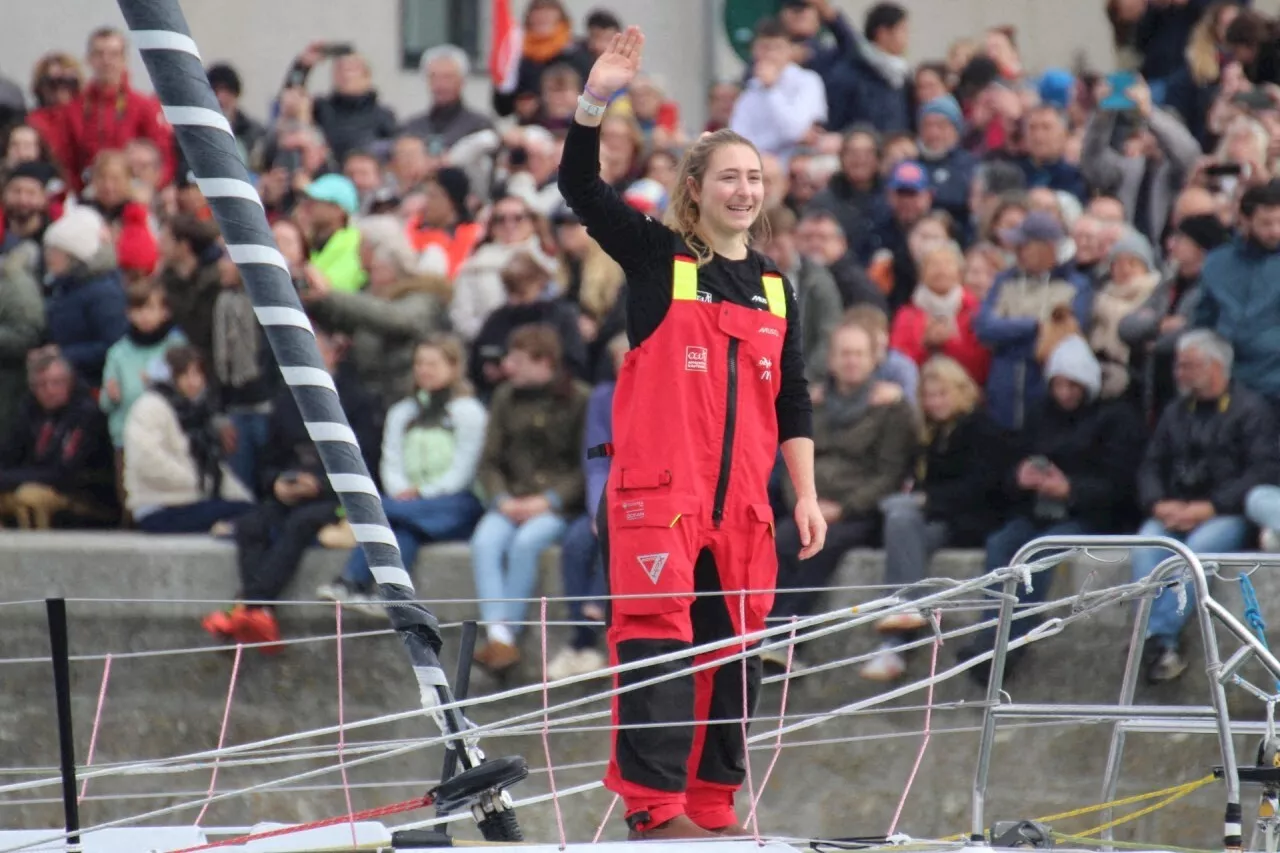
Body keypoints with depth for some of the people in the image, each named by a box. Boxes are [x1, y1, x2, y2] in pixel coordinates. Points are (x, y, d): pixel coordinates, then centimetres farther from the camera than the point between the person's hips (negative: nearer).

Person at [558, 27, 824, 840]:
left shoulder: (776, 289, 15)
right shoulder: (656, 255, 2)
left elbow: (793, 400, 17)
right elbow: (581, 188, -10)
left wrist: (807, 494, 10)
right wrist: (595, 102, -23)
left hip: (741, 498, 5)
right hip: (656, 487, -5)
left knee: (732, 650, 7)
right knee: (657, 637, -10)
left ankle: (712, 805, 15)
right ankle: (654, 804, -10)